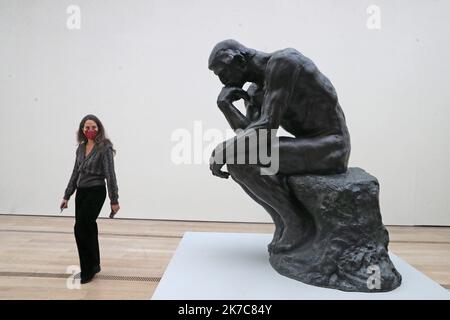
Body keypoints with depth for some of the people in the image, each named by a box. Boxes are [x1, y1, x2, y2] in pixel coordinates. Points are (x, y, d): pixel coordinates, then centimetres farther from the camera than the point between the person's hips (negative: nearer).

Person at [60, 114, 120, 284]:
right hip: (81, 192, 7)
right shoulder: (81, 148, 9)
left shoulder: (104, 148, -12)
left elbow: (110, 175, -14)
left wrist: (114, 200, -16)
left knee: (80, 229, -9)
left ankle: (88, 270, 5)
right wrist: (66, 196, 15)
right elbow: (75, 173, 15)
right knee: (88, 229, 12)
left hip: (96, 192, -7)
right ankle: (93, 266, 27)